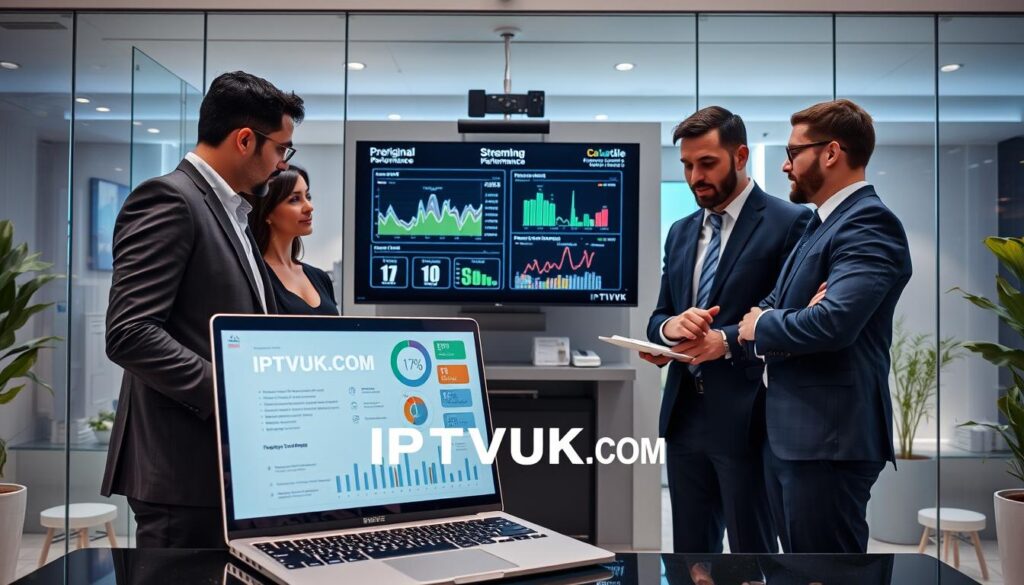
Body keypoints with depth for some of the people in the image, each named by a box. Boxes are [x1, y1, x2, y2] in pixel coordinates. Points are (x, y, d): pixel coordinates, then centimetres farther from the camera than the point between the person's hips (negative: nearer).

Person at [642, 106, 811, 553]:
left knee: (751, 550, 6)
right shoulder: (681, 232, 14)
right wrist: (671, 326, -9)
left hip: (744, 417, -6)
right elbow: (658, 318, 14)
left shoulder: (789, 223, -6)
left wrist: (728, 341, -21)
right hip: (684, 414, 6)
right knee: (689, 551, 16)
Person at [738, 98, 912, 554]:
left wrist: (761, 326, -11)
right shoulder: (820, 224, 17)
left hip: (829, 436, -10)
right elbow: (772, 306, 13)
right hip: (789, 432, 10)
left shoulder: (869, 223, -15)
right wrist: (754, 320, -12)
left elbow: (833, 321, -29)